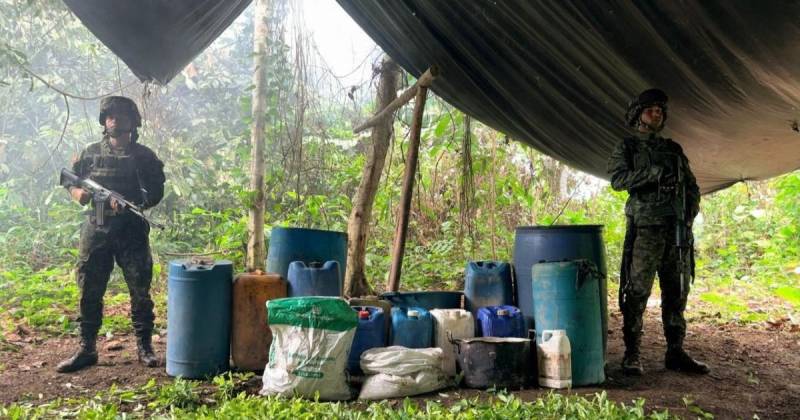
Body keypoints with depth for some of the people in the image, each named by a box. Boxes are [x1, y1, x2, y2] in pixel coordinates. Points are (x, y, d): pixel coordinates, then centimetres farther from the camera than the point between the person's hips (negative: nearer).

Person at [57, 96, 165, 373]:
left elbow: (155, 194, -2)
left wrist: (128, 204, -19)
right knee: (89, 292, 5)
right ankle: (86, 350, 16)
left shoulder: (144, 157, 3)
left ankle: (144, 348, 12)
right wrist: (79, 194, -10)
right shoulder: (91, 153, 9)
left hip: (132, 232, -2)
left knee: (140, 291, 1)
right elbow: (71, 183, 13)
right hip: (96, 229, 2)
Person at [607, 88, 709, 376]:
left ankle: (676, 353, 17)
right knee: (637, 294, -6)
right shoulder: (626, 148, 8)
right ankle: (631, 356, 0)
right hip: (645, 229, -5)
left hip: (677, 230, 5)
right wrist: (654, 172, -17)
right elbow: (617, 179, -10)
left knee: (677, 294, 8)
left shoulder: (674, 150, 21)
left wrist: (689, 215, 5)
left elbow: (692, 187, 21)